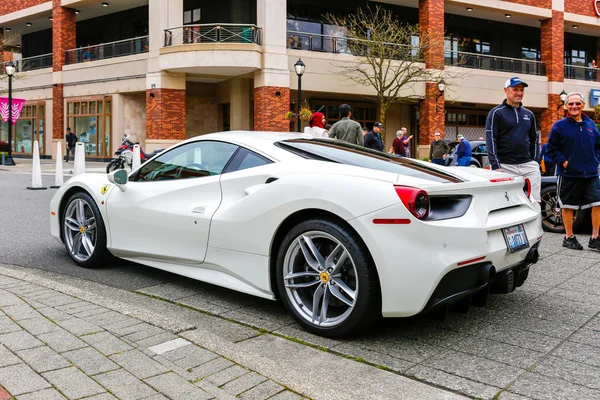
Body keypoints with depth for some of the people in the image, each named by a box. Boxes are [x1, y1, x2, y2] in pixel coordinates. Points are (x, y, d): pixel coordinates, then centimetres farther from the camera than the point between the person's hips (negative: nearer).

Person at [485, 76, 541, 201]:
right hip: (505, 166, -5)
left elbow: (534, 139, 21)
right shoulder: (496, 113, 1)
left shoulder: (529, 114, 19)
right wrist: (495, 166, -14)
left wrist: (535, 162, 9)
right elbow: (490, 140, -6)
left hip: (528, 165, 5)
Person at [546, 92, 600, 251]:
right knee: (568, 206, 6)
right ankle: (569, 237, 19)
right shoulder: (560, 125, -3)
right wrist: (563, 161, -11)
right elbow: (551, 149, -3)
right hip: (569, 174, -3)